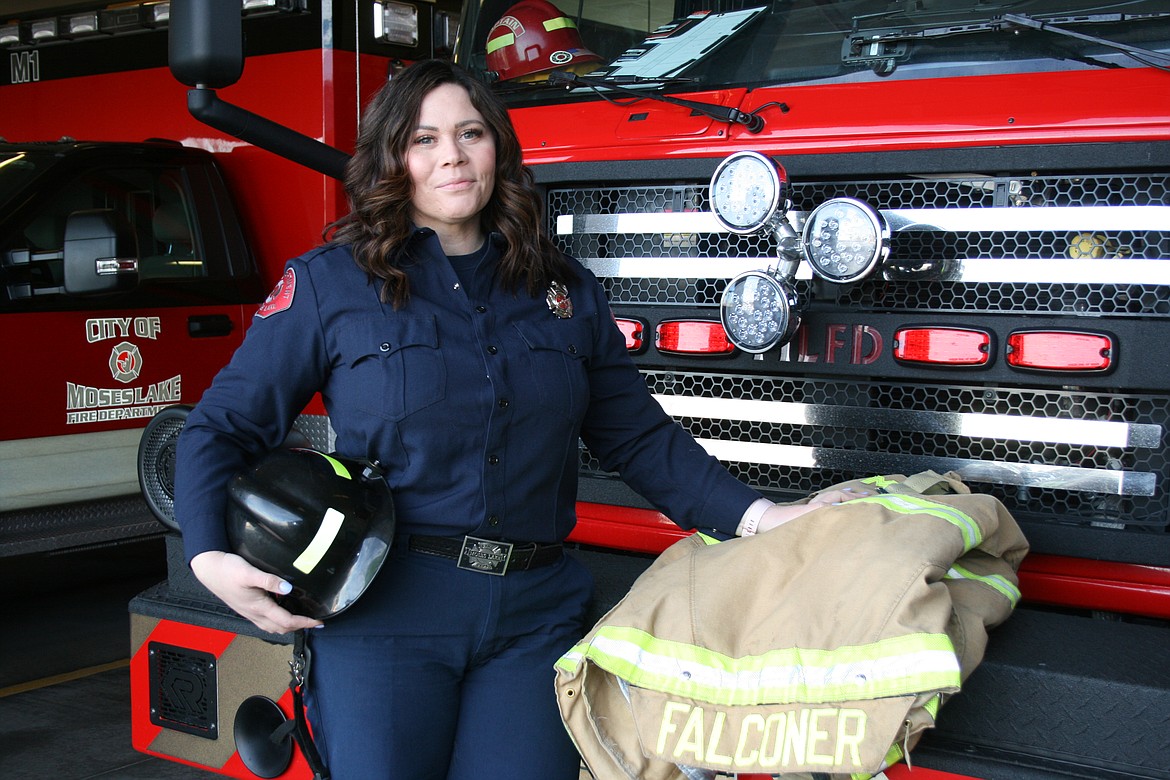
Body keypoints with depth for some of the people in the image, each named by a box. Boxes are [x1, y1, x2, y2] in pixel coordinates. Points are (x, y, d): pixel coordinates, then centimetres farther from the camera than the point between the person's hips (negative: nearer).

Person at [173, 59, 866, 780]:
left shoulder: (568, 292, 11)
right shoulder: (328, 284, 2)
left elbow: (640, 438, 10)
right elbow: (224, 427, 4)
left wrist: (755, 516, -3)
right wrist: (210, 557, -12)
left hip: (535, 615, 3)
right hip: (383, 610, -2)